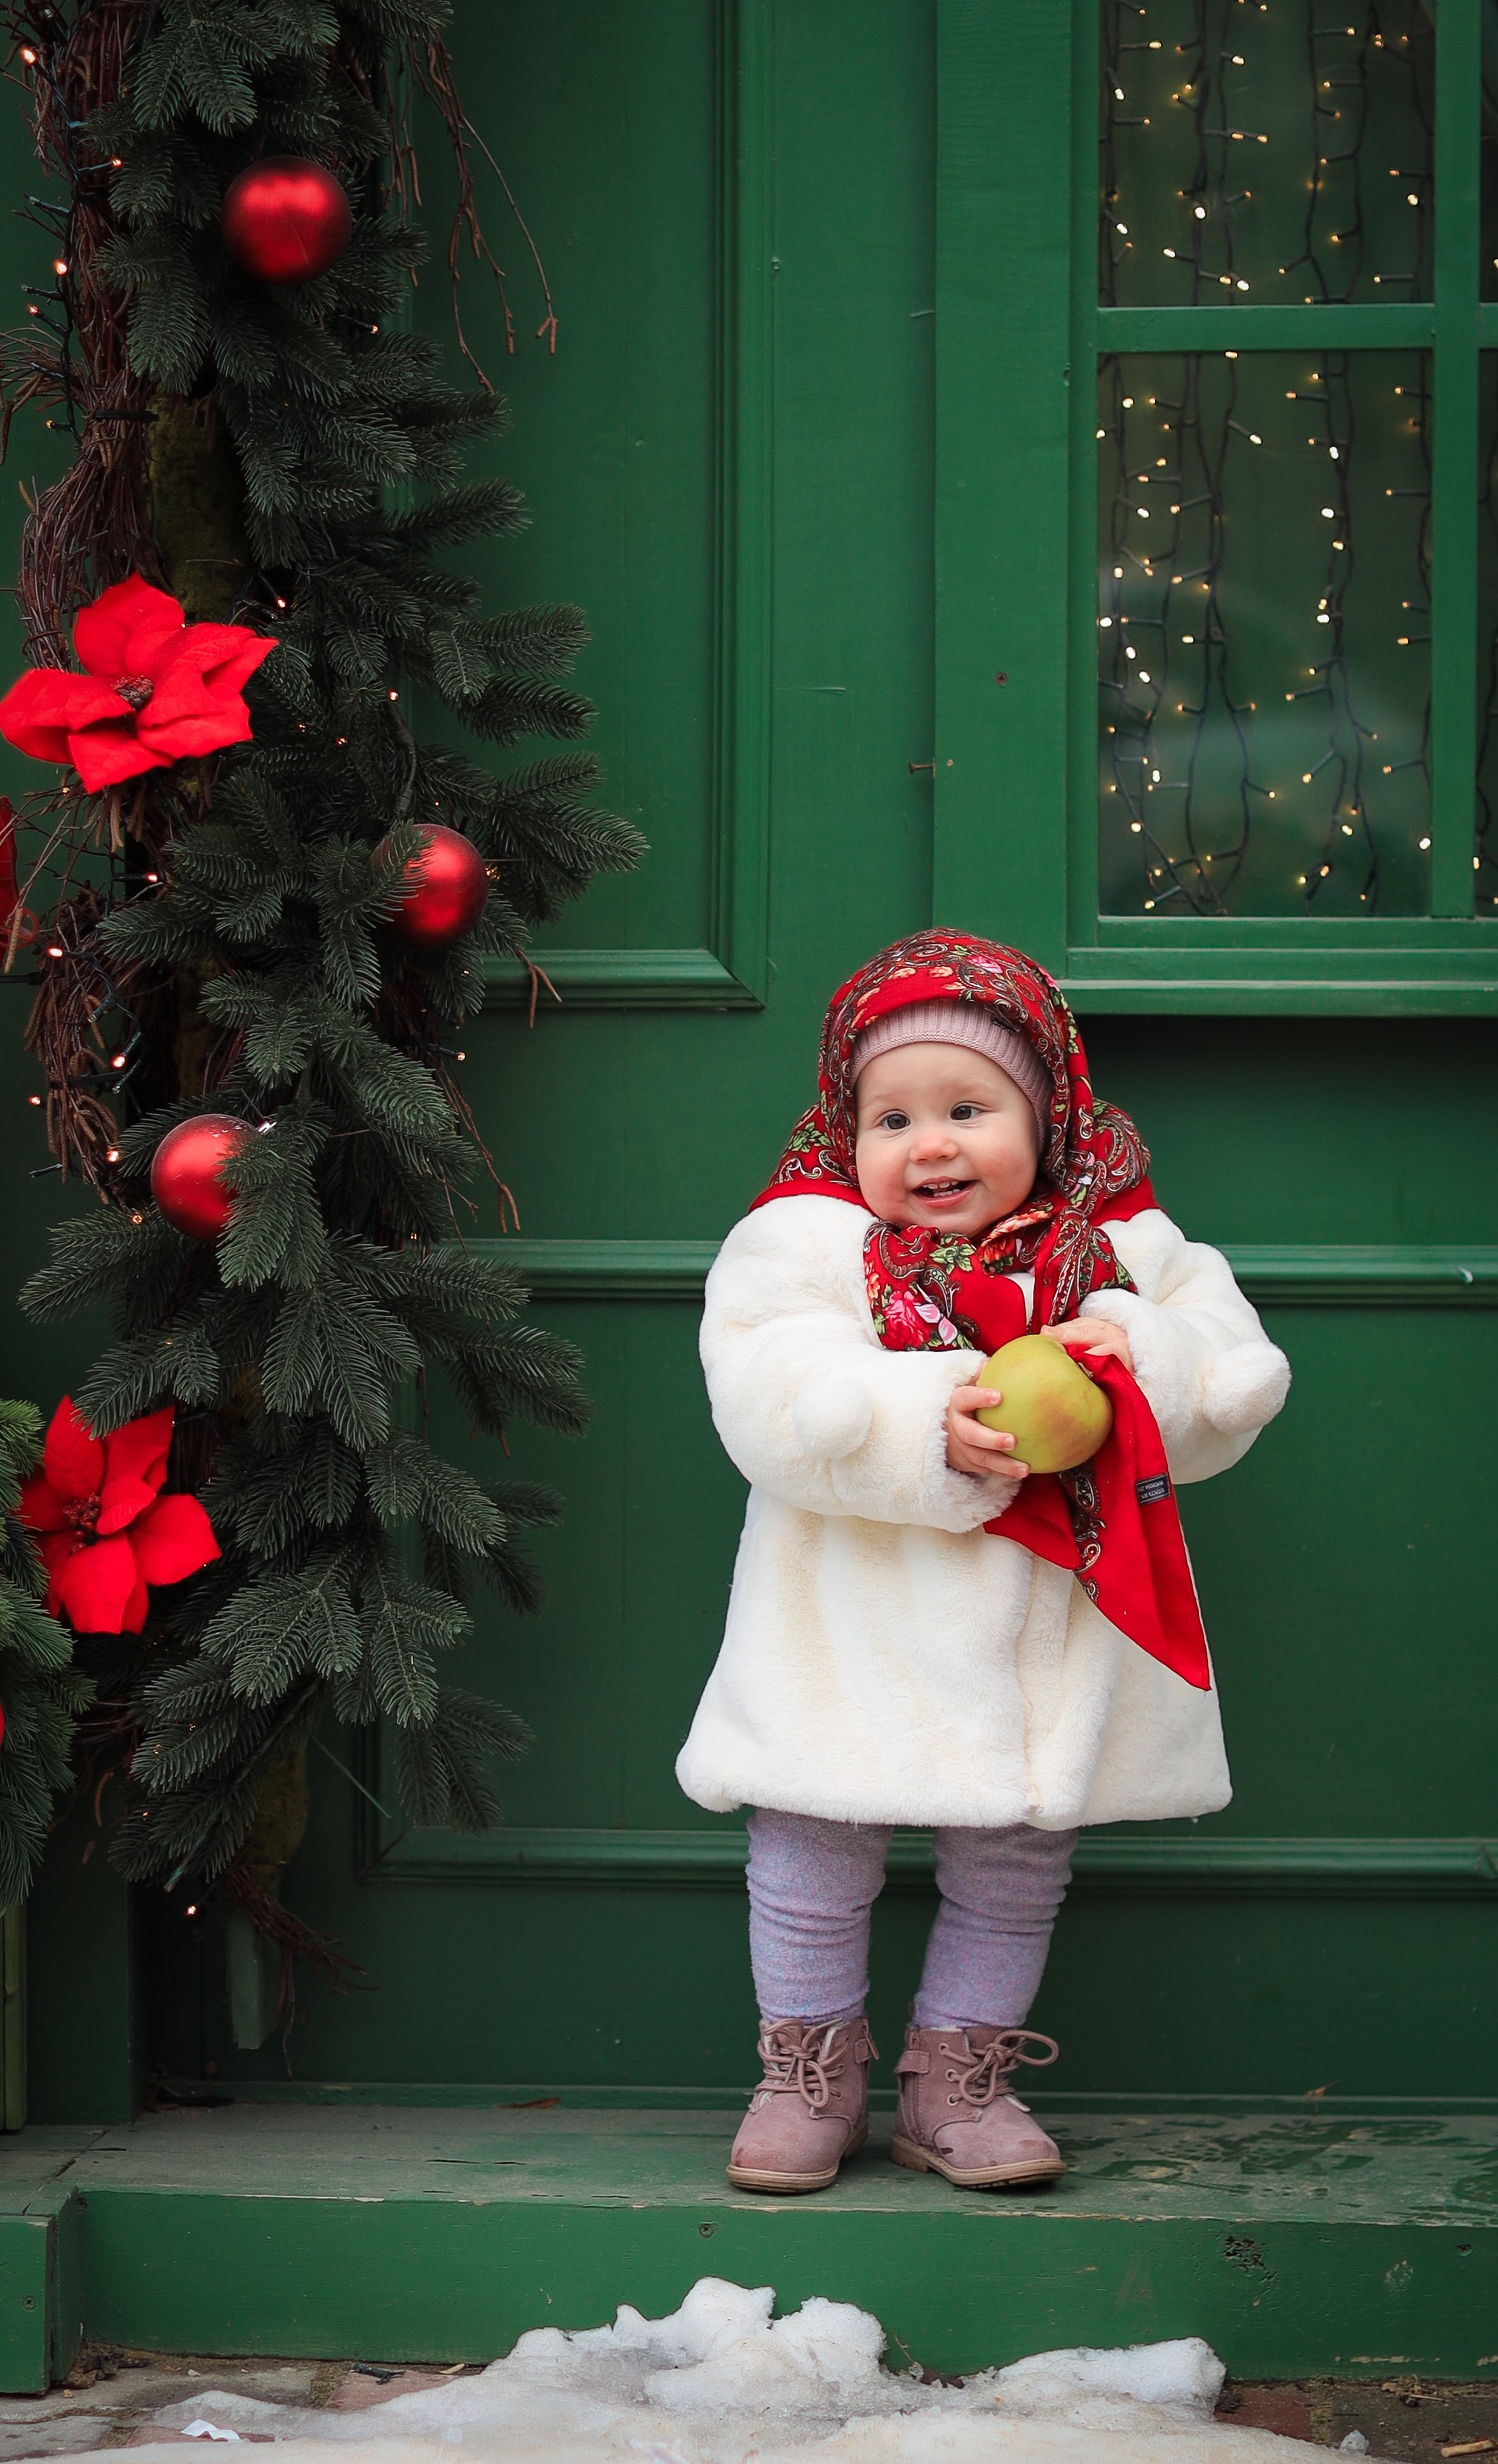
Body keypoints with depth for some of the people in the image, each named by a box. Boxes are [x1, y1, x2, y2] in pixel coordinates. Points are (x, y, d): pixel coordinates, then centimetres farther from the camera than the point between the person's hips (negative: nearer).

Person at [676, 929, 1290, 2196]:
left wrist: (1138, 1364, -20)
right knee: (814, 1855, 5)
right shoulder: (807, 1241, -4)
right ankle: (811, 2074, 23)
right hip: (854, 1645, -2)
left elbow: (1239, 1380, 1)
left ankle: (959, 2080, 27)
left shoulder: (1124, 1253, 5)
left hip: (1042, 1649, 2)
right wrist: (932, 1426, -28)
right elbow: (774, 1401, -17)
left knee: (1014, 1869, 11)